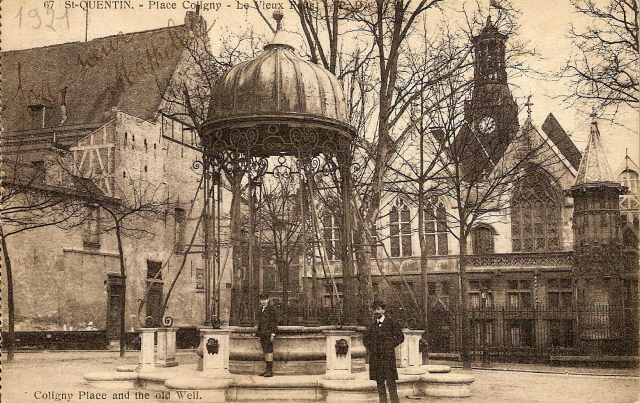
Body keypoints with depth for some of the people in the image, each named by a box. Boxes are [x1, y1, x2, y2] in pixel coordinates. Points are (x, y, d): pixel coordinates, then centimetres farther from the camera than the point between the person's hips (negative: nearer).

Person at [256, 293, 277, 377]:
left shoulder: (271, 309, -8)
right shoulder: (261, 309, 17)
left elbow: (274, 322, -12)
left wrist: (273, 334, -16)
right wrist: (259, 334, 20)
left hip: (268, 333, -8)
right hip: (262, 333, 8)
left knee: (269, 351, -10)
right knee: (265, 351, 8)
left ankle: (270, 371, -10)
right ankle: (267, 370, 12)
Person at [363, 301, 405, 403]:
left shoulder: (391, 322, 0)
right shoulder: (372, 324, 12)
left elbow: (400, 337, 2)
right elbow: (366, 338, 25)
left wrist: (390, 347, -4)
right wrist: (369, 348, 9)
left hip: (388, 356, -4)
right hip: (375, 358, 4)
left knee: (390, 381, -8)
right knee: (379, 381, 6)